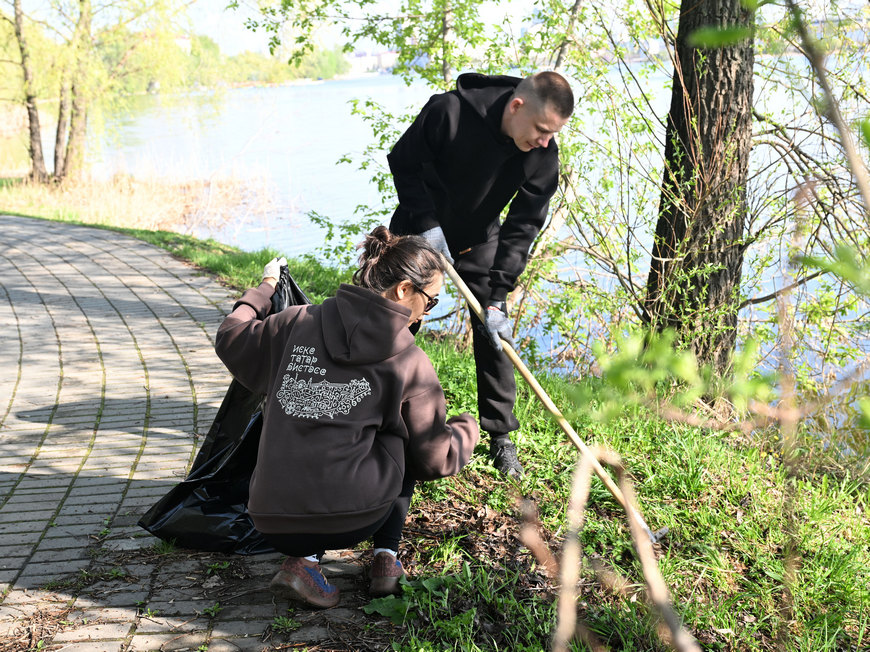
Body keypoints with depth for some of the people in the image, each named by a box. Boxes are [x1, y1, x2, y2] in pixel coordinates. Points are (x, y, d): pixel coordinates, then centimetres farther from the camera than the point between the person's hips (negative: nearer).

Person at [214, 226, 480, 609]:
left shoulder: (298, 323, 5)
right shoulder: (409, 363, -2)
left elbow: (230, 339, 24)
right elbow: (436, 459, 6)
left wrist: (265, 287, 39)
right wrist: (467, 428, 27)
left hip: (271, 524, 3)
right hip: (352, 519, -2)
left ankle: (303, 560, 11)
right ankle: (386, 559, 18)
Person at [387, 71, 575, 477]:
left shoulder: (543, 156, -23)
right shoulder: (449, 111, -32)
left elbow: (523, 227, -19)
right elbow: (403, 162, -17)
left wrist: (497, 298, -24)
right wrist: (427, 223, -24)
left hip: (479, 241, 2)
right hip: (420, 230, -2)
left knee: (494, 332, -3)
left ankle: (501, 437, 11)